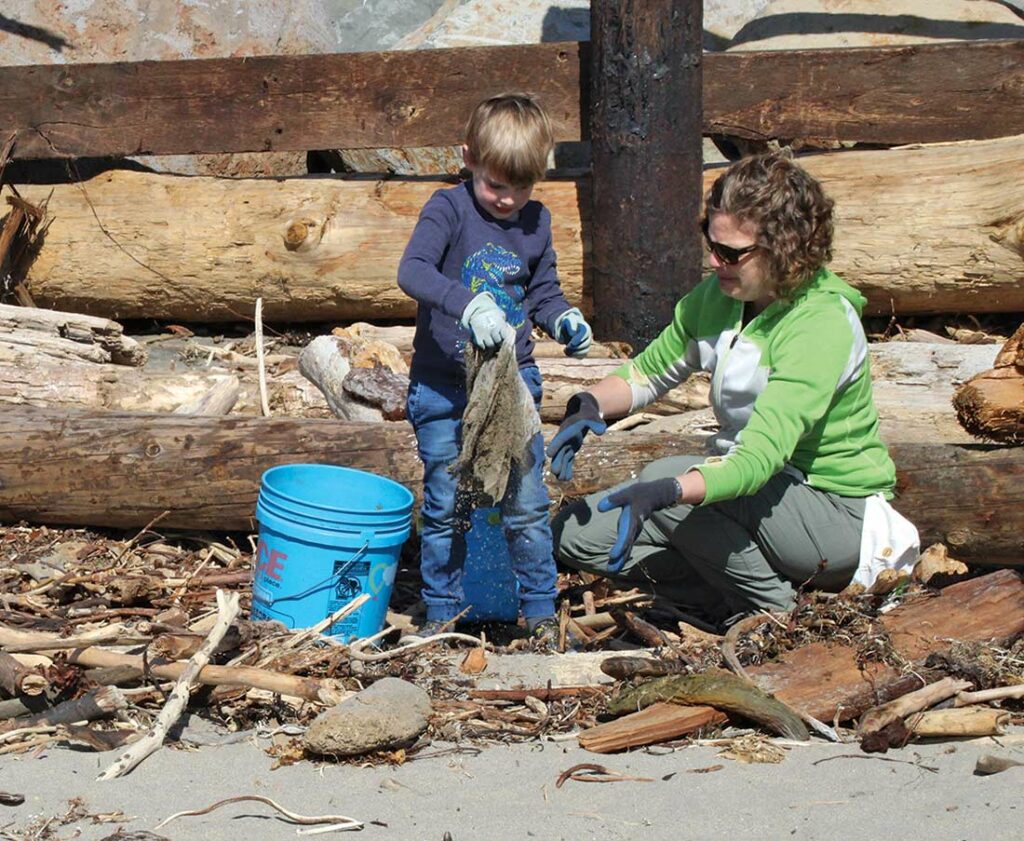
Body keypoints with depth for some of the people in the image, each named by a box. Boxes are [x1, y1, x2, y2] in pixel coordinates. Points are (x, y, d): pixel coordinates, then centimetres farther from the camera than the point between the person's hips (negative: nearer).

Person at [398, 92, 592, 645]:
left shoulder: (537, 222, 5)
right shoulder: (449, 209, -10)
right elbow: (412, 271, -26)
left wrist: (565, 321, -6)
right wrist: (469, 305, -41)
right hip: (443, 388, -3)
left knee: (528, 505, 3)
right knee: (445, 508, 6)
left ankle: (540, 610, 18)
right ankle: (441, 613, 20)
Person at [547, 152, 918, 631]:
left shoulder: (822, 325, -26)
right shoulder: (717, 296, -3)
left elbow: (760, 459, -36)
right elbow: (647, 373, 12)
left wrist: (664, 492, -51)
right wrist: (589, 406, -10)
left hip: (835, 510, -8)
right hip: (745, 484, 8)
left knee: (666, 477, -31)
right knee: (575, 534, -4)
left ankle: (772, 614, -10)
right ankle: (731, 607, -3)